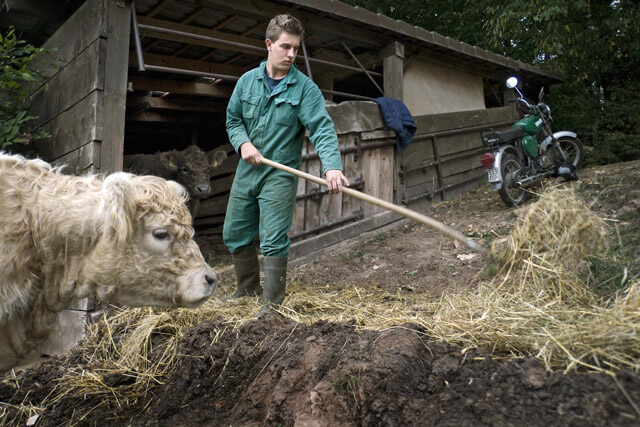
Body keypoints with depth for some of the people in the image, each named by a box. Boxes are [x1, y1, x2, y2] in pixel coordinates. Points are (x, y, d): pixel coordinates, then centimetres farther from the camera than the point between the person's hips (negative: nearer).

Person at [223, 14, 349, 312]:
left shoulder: (305, 88, -8)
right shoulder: (247, 81, 4)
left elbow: (322, 129, -18)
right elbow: (233, 119, 12)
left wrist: (332, 166, -35)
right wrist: (243, 143, -9)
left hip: (280, 176, -5)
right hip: (246, 172, 5)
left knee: (273, 242, -5)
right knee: (234, 235, 14)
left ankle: (272, 305, 10)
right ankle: (248, 288, 37)